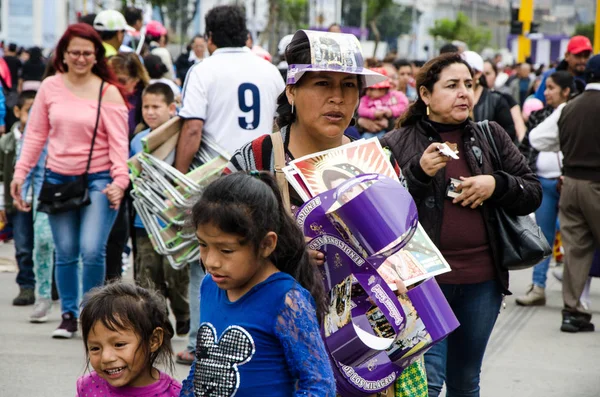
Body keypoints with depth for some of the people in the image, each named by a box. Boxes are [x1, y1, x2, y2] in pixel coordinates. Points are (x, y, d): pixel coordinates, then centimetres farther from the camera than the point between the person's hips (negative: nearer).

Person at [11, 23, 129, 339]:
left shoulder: (107, 92, -3)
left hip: (97, 180, -3)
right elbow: (36, 134, 9)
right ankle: (68, 315, 22)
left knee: (92, 250, -12)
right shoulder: (50, 87, 5)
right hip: (58, 179, 3)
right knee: (65, 252, 7)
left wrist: (120, 179, -18)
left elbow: (118, 141, -6)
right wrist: (20, 172, 2)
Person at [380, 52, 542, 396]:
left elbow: (533, 194, 9)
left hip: (482, 280, 4)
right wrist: (419, 172, -21)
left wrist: (496, 184, -10)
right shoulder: (397, 145, -1)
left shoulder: (491, 138, 9)